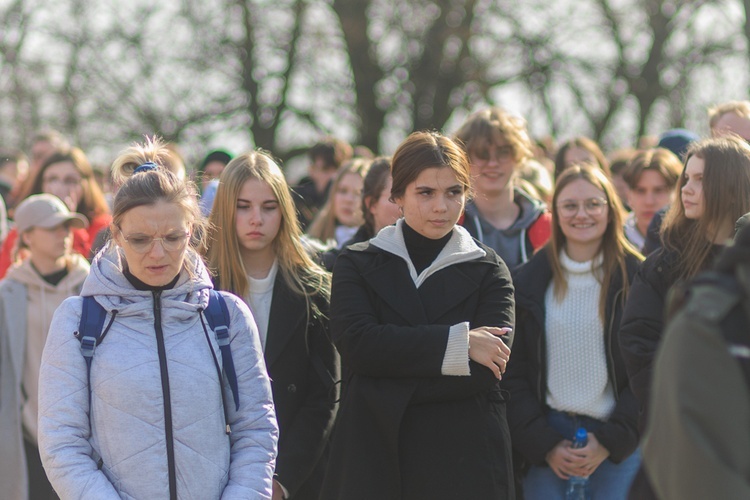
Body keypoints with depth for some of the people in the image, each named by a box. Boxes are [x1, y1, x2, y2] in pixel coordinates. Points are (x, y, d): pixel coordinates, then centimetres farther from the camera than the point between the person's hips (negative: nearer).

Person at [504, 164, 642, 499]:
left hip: (619, 441, -1)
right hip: (544, 443, 2)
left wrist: (611, 440, -9)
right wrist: (544, 444, -5)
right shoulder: (528, 281, 6)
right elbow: (513, 372, 5)